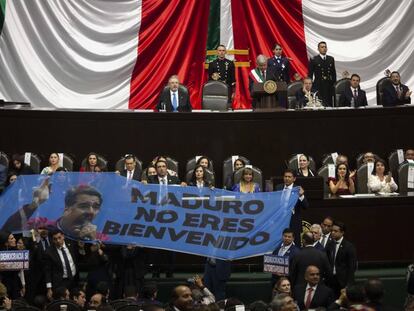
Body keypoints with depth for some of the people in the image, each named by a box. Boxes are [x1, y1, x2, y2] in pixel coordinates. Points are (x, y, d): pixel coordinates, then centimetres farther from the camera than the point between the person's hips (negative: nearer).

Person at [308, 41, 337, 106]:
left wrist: (334, 83, 10)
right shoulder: (314, 60, 0)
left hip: (329, 86, 4)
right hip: (318, 86, -4)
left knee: (330, 104, 0)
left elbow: (334, 72, 16)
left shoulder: (331, 59, 13)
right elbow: (310, 74, 1)